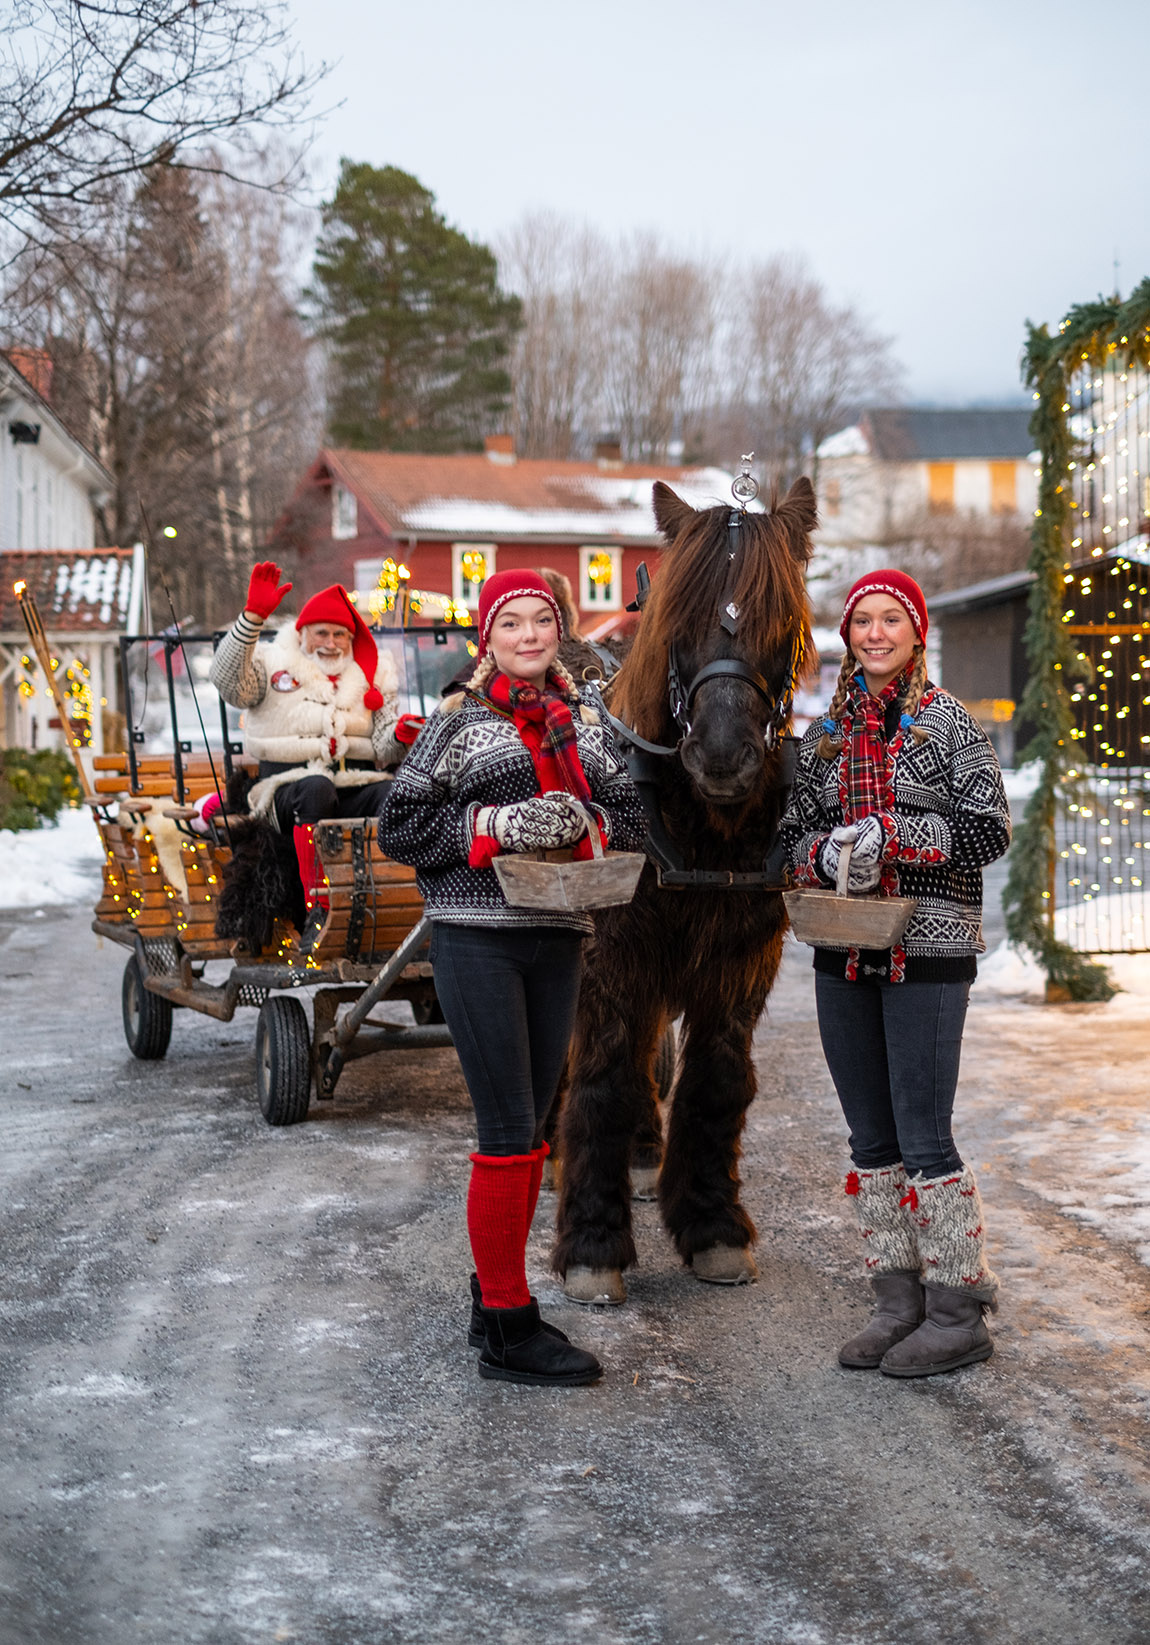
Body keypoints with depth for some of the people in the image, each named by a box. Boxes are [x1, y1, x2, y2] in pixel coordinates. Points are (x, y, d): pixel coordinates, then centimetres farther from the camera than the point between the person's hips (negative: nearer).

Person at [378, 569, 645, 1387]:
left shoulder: (584, 715, 13)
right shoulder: (459, 722, -1)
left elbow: (631, 811, 13)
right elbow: (402, 827, -5)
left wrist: (583, 820, -8)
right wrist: (499, 824, -16)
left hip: (558, 936, 5)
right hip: (478, 937, -5)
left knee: (531, 1125, 12)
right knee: (509, 1131, -6)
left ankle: (497, 1296, 26)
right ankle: (509, 1330, 3)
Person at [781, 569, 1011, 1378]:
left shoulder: (947, 721, -2)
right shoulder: (827, 731, 11)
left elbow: (991, 829, -9)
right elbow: (794, 833, 12)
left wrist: (890, 834, -18)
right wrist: (826, 853, -10)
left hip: (927, 951, -5)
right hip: (845, 951, 5)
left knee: (924, 1138, -5)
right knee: (872, 1140, 10)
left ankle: (959, 1313, 6)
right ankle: (899, 1302, 20)